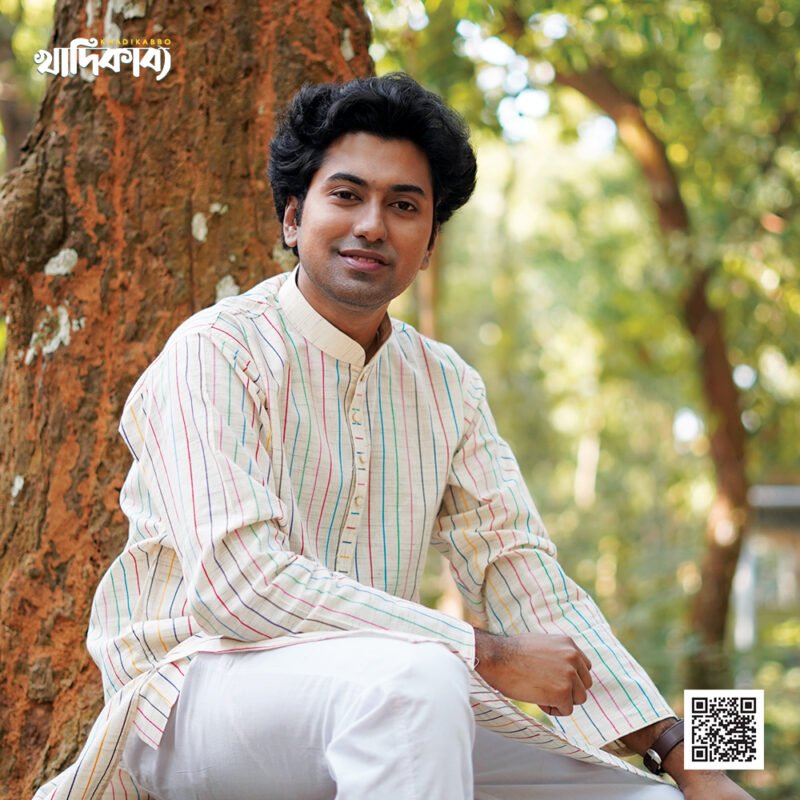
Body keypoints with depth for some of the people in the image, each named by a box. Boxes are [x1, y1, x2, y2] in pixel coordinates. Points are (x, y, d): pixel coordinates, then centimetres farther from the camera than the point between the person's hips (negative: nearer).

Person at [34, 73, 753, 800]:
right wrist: (487, 654, -22)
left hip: (371, 708, 6)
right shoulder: (214, 355, -9)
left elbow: (518, 567, 7)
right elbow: (234, 580, -21)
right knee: (414, 676, -36)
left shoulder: (448, 387, 12)